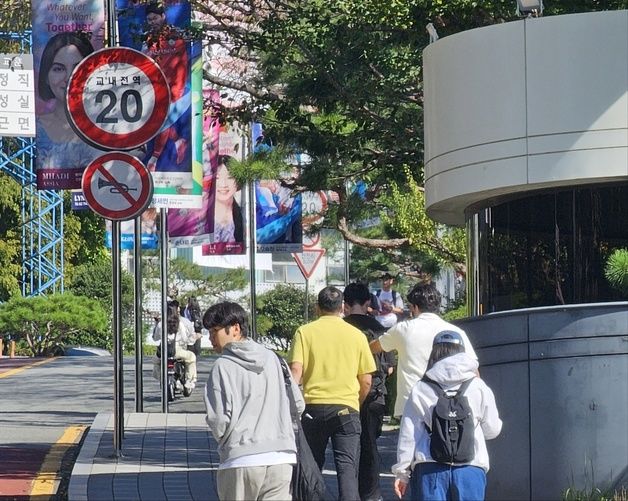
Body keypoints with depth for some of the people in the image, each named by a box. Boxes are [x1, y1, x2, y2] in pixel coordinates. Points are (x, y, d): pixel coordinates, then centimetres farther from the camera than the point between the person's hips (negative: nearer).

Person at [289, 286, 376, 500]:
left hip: (313, 406, 0)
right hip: (346, 408, 0)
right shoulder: (356, 335, 6)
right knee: (347, 466, -6)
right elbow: (366, 381, 8)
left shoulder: (305, 332, 2)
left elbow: (296, 371, -7)